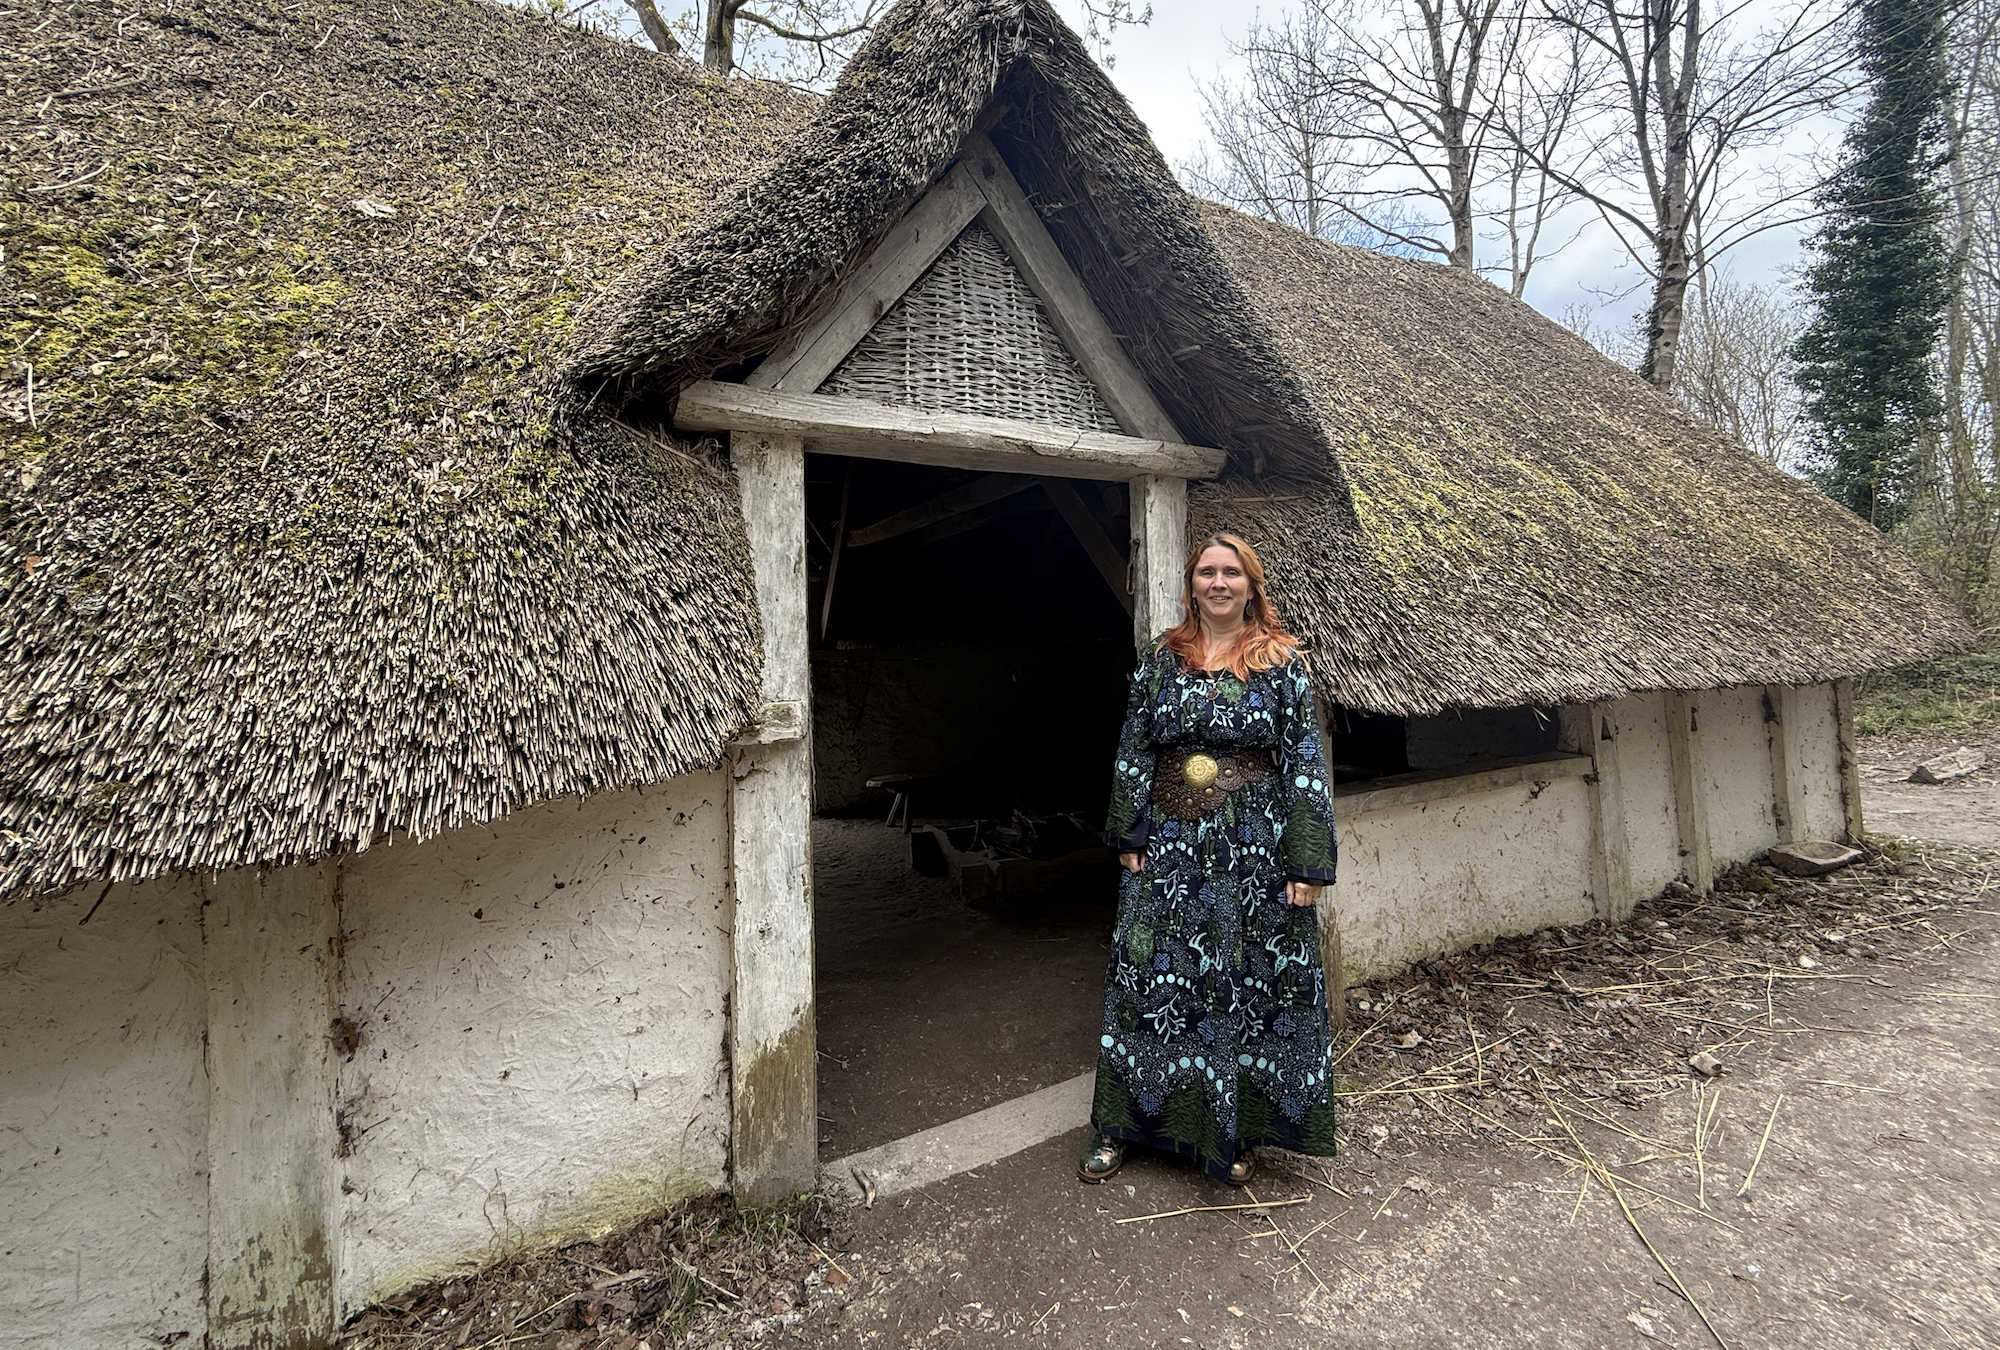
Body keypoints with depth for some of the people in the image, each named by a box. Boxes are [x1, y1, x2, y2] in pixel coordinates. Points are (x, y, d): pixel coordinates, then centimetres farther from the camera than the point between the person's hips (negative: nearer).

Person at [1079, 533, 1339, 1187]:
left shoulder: (1281, 661, -1)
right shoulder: (1161, 658, 5)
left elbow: (1306, 761, -4)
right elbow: (1133, 750, 7)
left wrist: (1307, 862, -9)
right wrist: (1129, 837, 2)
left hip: (1254, 851, -1)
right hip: (1170, 849, 2)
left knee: (1248, 983, 9)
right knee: (1151, 978, 9)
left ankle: (1235, 1130, 29)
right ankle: (1125, 1122, 26)